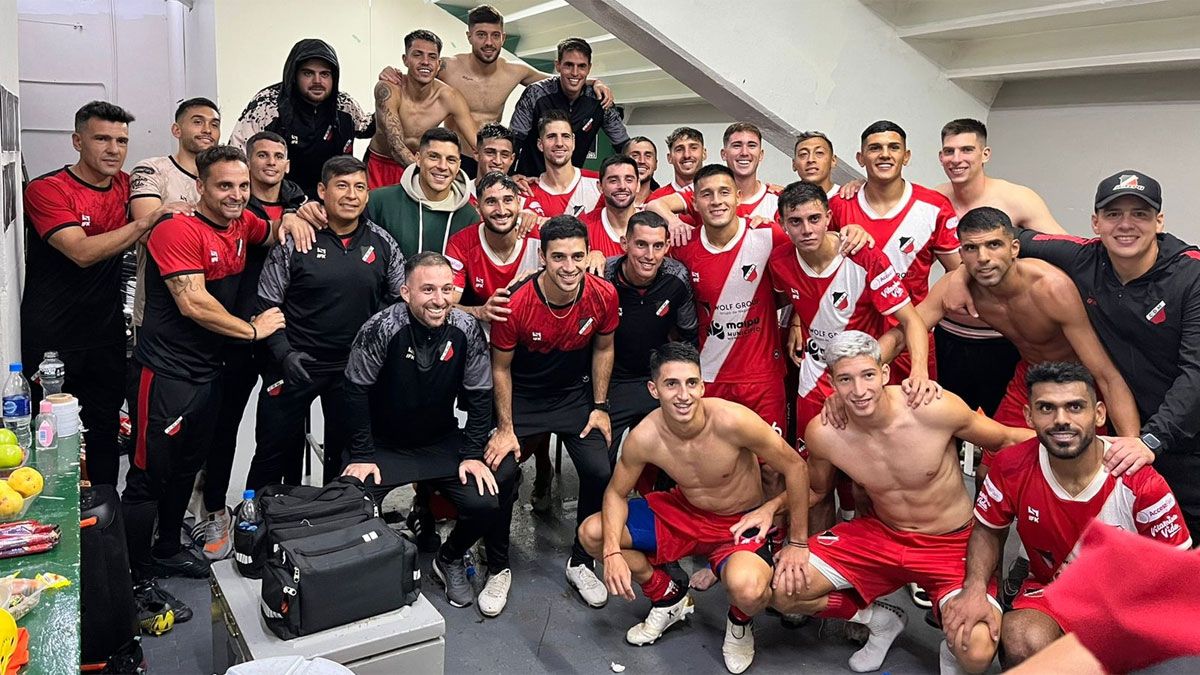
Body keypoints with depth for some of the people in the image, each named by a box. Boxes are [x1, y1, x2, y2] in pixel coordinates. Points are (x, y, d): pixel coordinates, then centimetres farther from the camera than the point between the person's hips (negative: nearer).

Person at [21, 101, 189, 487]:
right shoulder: (46, 190, -11)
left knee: (105, 436, 13)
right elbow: (82, 252, -23)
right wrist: (149, 220, -28)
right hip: (52, 340, -5)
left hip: (107, 336, 5)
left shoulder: (127, 186, 6)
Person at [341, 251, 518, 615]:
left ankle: (450, 560, 17)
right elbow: (356, 391, -13)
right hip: (384, 444, -2)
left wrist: (472, 454, -7)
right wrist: (362, 456, -12)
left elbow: (479, 395, -4)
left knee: (487, 502, -16)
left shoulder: (466, 329, -13)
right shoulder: (383, 328, -21)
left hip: (444, 442, 2)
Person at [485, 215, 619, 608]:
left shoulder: (603, 296, -17)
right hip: (522, 397, -2)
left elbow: (603, 349, 2)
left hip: (576, 395, 2)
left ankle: (581, 563, 13)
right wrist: (505, 428, -10)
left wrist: (600, 407, 0)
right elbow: (500, 367, -10)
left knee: (600, 473, -12)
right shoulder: (516, 304, -25)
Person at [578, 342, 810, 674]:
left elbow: (795, 467, -19)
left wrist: (798, 543, -13)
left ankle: (740, 621, 5)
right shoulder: (644, 438, -21)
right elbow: (616, 493, -4)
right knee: (592, 533, -10)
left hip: (742, 524, -4)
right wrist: (612, 553, -19)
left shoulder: (731, 420, -31)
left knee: (747, 588, -37)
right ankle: (668, 598, 15)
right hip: (683, 513, 4)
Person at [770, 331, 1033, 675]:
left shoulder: (935, 409, -24)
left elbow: (1006, 439, -7)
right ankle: (879, 619, 18)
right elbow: (815, 489, 6)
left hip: (952, 544, -3)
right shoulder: (822, 433, -15)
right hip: (878, 534, 3)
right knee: (781, 591, -9)